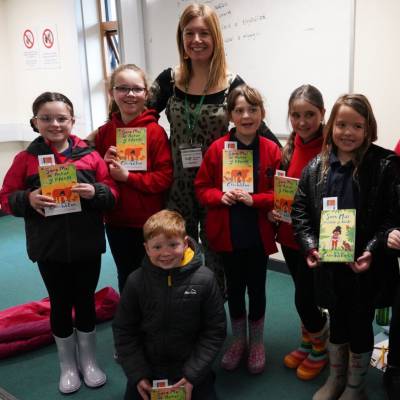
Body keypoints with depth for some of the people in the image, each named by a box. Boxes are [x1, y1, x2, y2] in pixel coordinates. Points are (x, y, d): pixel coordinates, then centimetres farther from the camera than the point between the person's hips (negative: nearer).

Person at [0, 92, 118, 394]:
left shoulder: (90, 155, -3)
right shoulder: (26, 159, -3)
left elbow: (113, 194, -2)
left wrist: (96, 192, -22)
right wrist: (28, 199, -21)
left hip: (87, 246, 0)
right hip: (49, 249, 0)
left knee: (85, 301, 14)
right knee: (60, 304, 13)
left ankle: (89, 361, 35)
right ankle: (68, 366, 32)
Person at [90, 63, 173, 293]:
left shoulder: (156, 132, -11)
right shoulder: (104, 133, 3)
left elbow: (165, 178, -15)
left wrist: (127, 176, -20)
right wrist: (105, 165, -11)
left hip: (149, 222, -4)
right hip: (116, 222, 4)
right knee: (126, 277, 20)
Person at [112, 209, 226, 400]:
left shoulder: (204, 279, -16)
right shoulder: (136, 282, -13)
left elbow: (215, 331, -9)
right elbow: (124, 332, -3)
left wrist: (193, 373, -14)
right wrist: (137, 374, -9)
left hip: (192, 368, -1)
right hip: (146, 368, 1)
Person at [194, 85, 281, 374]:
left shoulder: (272, 150, -7)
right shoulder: (217, 149, -5)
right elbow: (201, 188, 1)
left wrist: (254, 199, -21)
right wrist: (220, 197, -18)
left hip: (259, 235, -1)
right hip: (227, 234, 1)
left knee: (256, 288, 12)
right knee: (234, 287, 16)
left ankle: (257, 343, 33)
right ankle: (238, 340, 36)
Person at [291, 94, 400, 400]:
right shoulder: (316, 167, -1)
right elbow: (300, 211, 2)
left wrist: (372, 252, -22)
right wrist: (310, 246, -10)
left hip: (366, 266, -3)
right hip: (329, 265, 3)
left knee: (360, 325, 13)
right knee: (337, 321, 20)